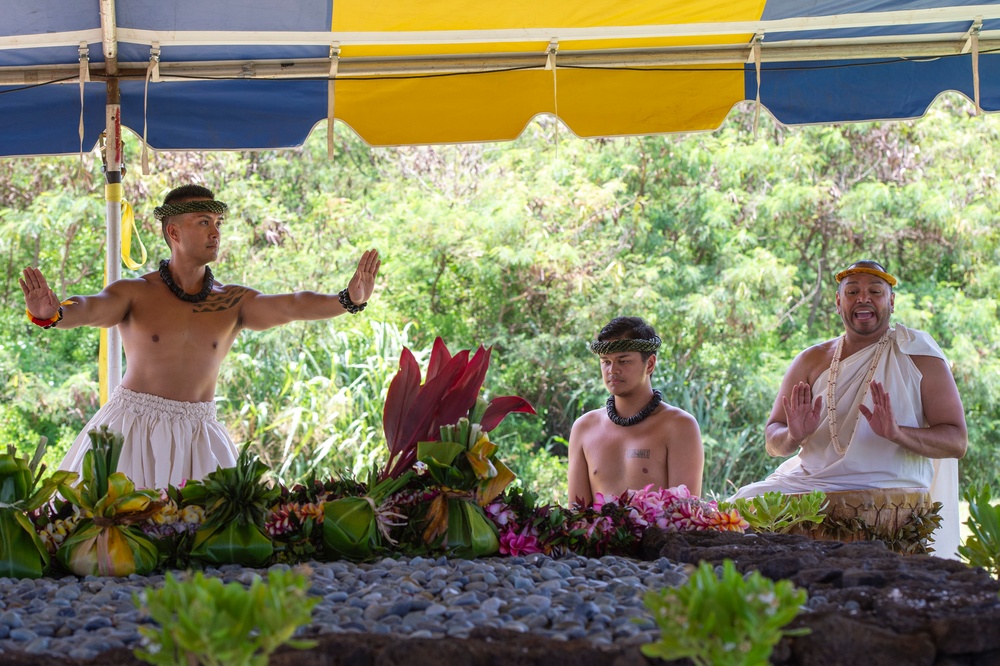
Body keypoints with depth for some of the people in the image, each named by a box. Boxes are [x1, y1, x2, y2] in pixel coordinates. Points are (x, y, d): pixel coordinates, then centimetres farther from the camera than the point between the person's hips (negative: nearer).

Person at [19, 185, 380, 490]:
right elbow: (93, 308, -20)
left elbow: (289, 305, -9)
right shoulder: (135, 294, -3)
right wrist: (52, 314, -43)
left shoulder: (233, 302, 3)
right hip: (134, 423, -2)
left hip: (197, 433, 2)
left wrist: (347, 300, -27)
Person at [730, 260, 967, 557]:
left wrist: (898, 433, -23)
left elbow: (957, 441, -3)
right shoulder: (812, 360, 12)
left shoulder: (918, 355, 3)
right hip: (809, 481, 4)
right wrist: (793, 436, -15)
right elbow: (772, 440, 10)